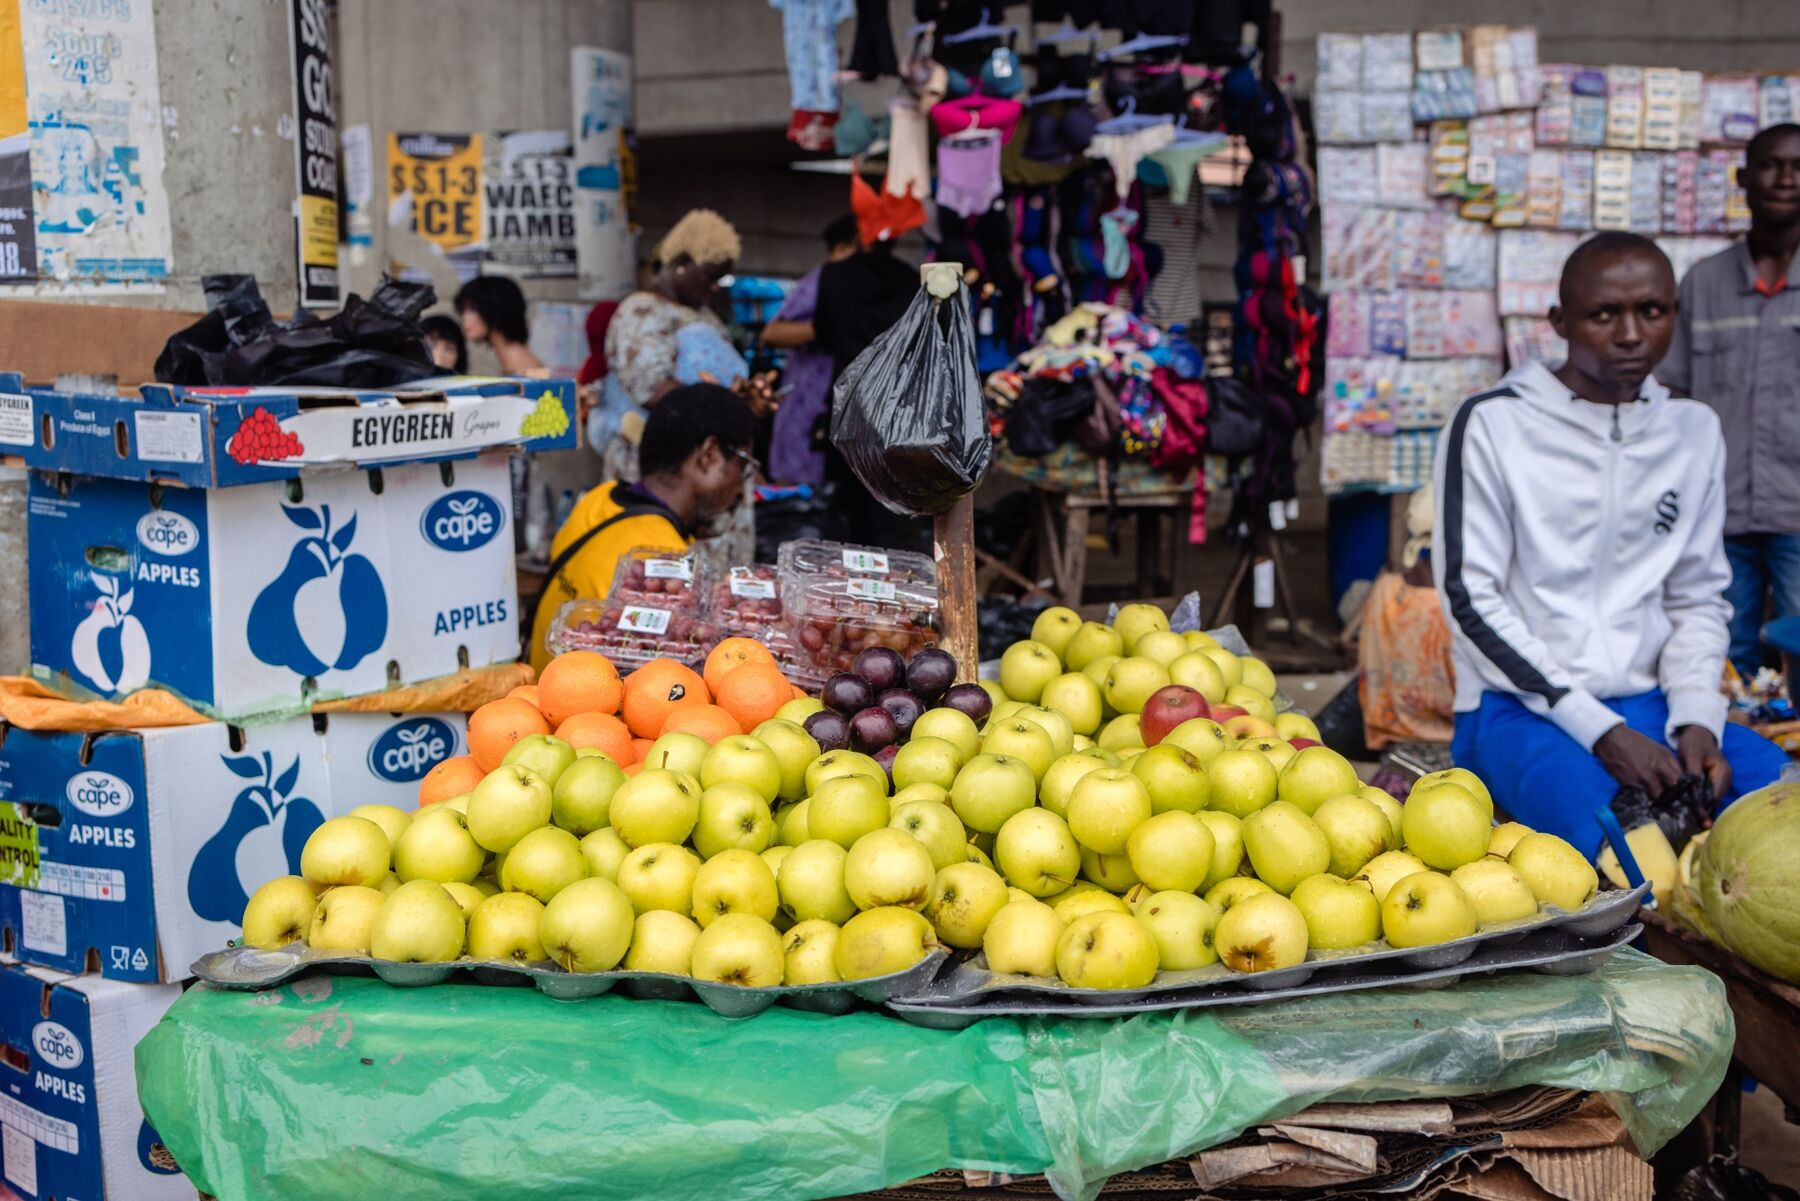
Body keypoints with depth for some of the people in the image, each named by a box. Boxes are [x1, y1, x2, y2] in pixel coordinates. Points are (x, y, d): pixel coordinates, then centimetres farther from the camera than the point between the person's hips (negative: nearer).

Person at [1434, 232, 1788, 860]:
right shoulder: (1492, 425, -4)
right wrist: (1599, 730, -16)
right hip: (1517, 707, -5)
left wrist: (1696, 716, -6)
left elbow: (1698, 598, 15)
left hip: (1650, 705, 5)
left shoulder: (1695, 431, 13)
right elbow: (1469, 599, -9)